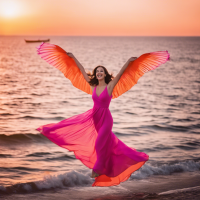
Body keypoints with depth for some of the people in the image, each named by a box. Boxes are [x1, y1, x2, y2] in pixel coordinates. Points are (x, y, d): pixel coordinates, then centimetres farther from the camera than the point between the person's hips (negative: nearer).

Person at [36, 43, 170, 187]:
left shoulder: (110, 86, -10)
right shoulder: (93, 86, 2)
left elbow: (120, 74, -19)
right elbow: (82, 71, 7)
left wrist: (129, 61, -27)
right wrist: (73, 58, 11)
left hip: (105, 118, -4)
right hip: (93, 116, 4)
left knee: (100, 144, 0)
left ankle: (99, 169, 15)